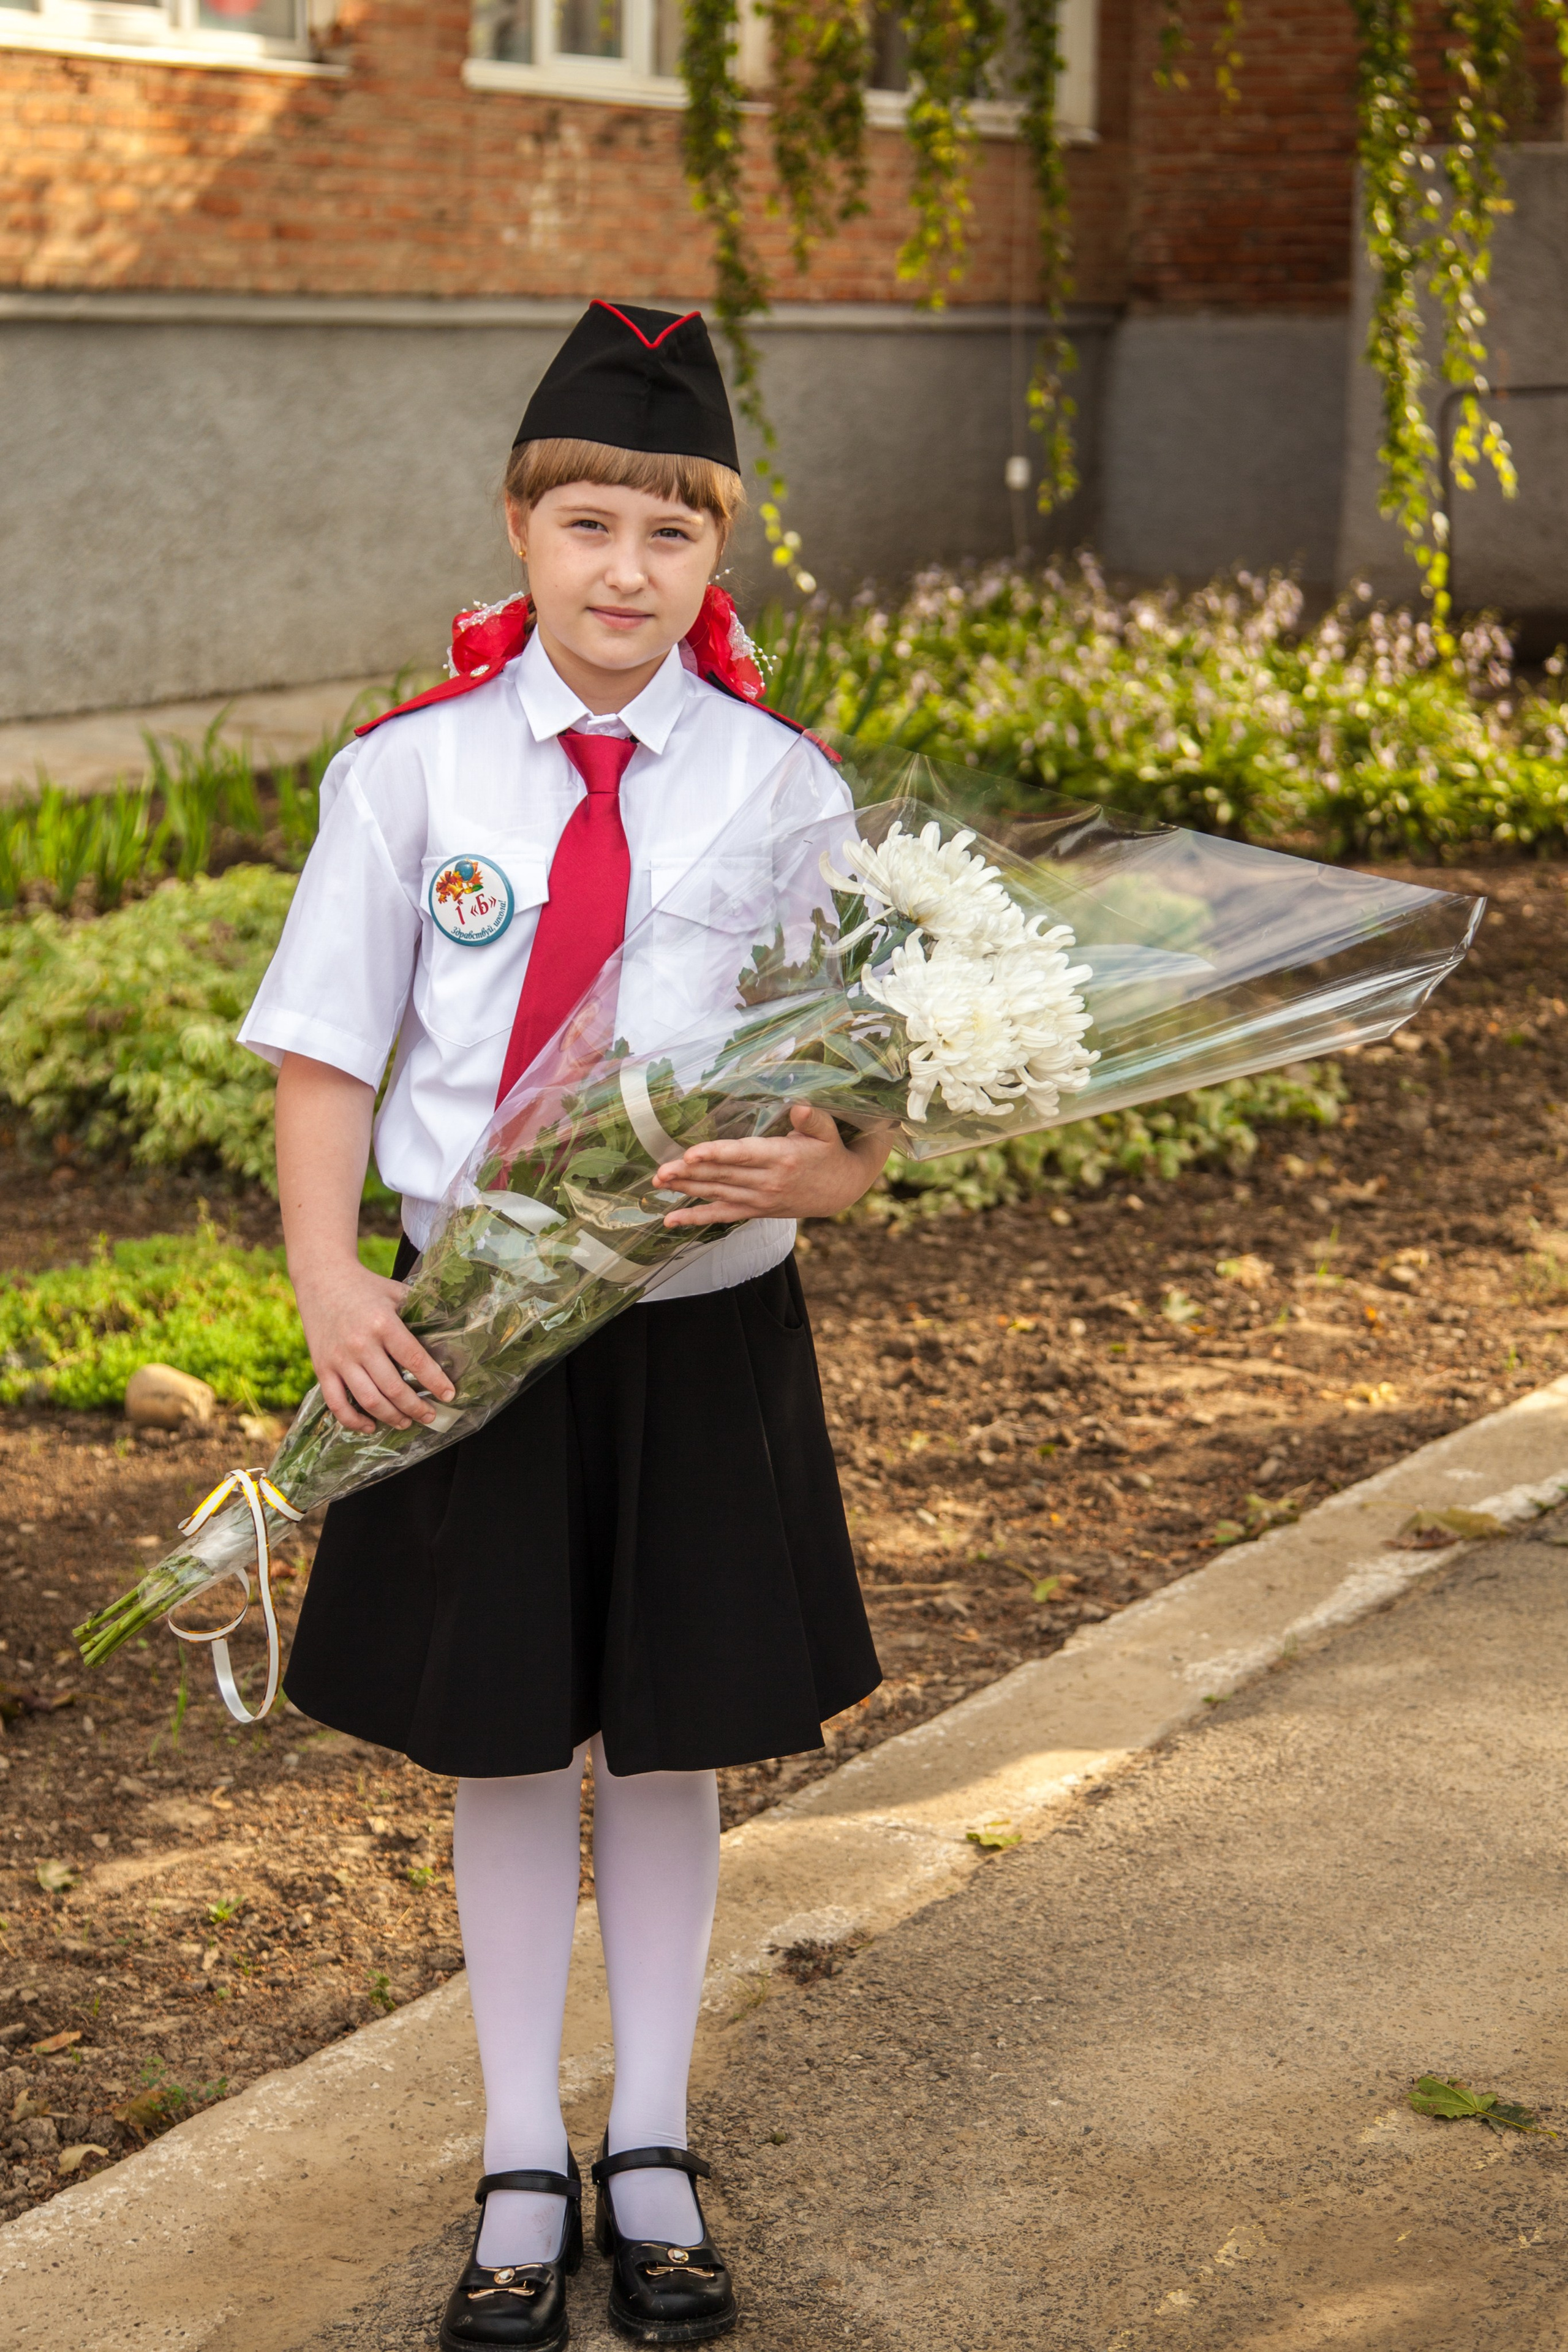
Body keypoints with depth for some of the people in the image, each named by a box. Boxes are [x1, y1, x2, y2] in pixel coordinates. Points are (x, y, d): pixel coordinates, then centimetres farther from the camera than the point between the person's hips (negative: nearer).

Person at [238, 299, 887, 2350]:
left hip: (705, 1332, 1)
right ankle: (524, 2168, 28)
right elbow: (328, 1054, -4)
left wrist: (820, 1169, -25)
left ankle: (651, 2158, 31)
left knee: (670, 1746, 13)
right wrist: (330, 1277, -19)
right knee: (504, 1750, 10)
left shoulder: (781, 784, -3)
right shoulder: (412, 771, -5)